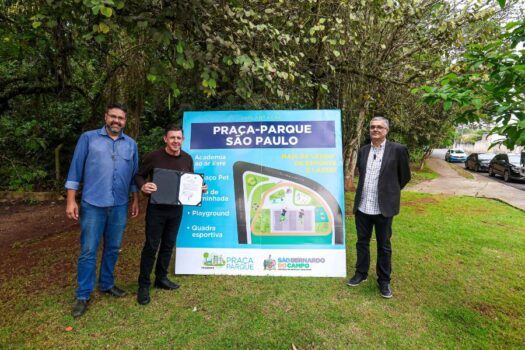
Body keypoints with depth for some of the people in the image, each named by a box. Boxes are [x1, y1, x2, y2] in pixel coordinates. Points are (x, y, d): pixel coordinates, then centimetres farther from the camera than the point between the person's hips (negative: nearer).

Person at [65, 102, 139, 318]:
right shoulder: (88, 138, 0)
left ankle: (107, 285, 31)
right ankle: (83, 295, 17)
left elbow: (134, 174, 13)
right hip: (93, 205, -3)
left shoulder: (131, 144, 8)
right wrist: (71, 200, -6)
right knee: (88, 250, 3)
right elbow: (76, 169, -1)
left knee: (113, 248, 13)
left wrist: (135, 200, 11)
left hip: (119, 206, 3)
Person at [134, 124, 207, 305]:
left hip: (176, 209, 4)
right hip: (156, 208, -4)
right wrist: (143, 186, -24)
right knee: (151, 246, 1)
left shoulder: (187, 159, 1)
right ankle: (144, 285, 16)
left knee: (168, 244, 14)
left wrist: (200, 188, -7)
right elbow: (139, 175, -2)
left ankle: (161, 278, 31)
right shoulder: (153, 157, -11)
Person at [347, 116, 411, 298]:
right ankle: (361, 273, 33)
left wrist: (390, 192, 14)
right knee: (362, 242, 16)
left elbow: (405, 176, 4)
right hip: (362, 206, 4)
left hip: (383, 207, -4)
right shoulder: (363, 150, 7)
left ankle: (384, 280, 26)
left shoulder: (398, 150, -6)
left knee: (384, 246, 10)